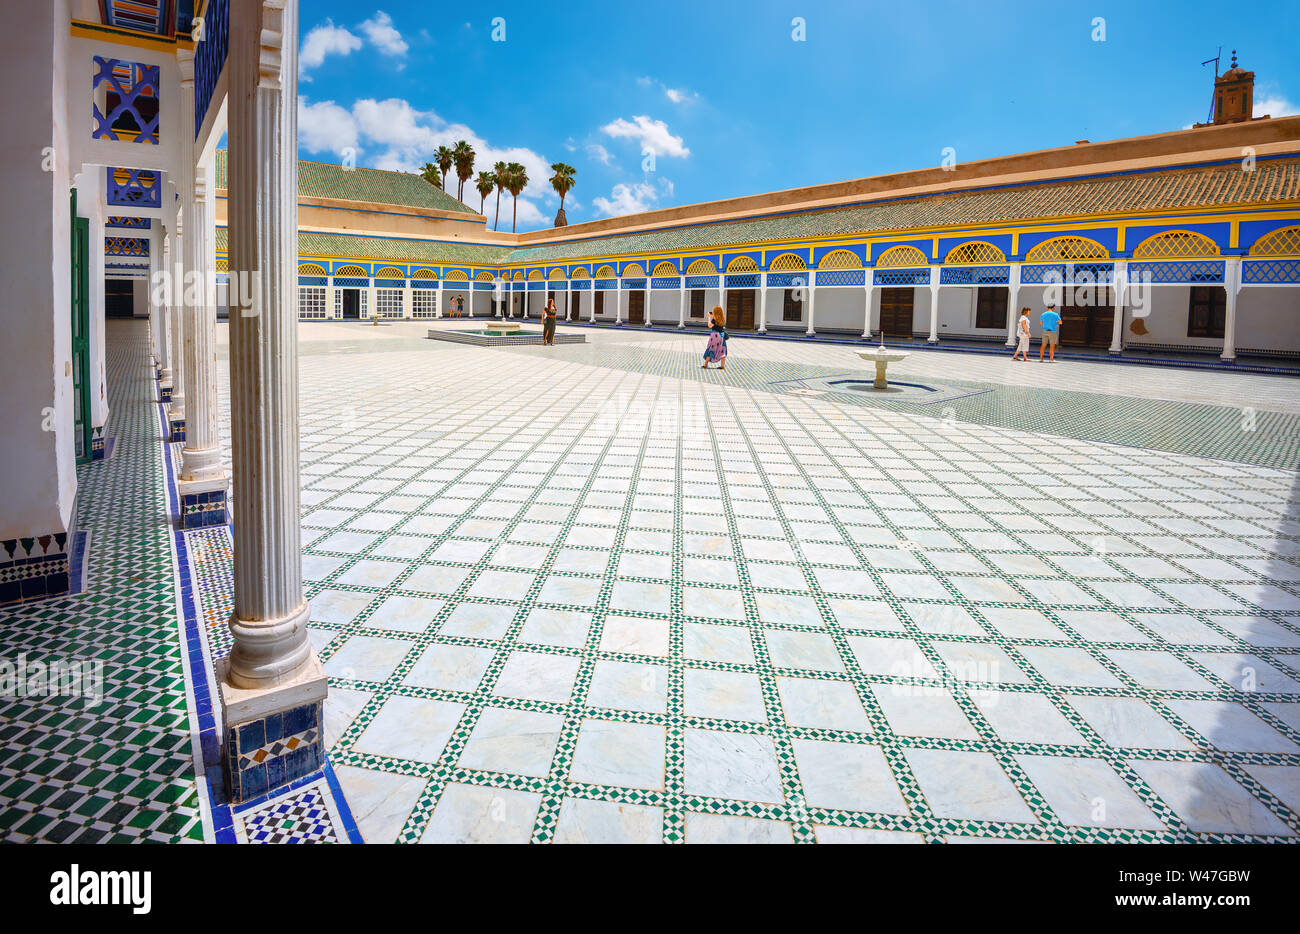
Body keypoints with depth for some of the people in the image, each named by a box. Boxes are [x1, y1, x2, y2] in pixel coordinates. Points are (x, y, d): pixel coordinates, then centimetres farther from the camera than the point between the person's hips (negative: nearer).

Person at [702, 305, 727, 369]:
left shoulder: (714, 319, -13)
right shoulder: (723, 319, 8)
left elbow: (710, 325, -16)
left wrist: (709, 317, -7)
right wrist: (712, 316, 18)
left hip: (715, 335, -6)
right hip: (721, 335, 6)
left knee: (710, 350, 3)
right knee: (722, 351, 8)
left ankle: (705, 365, 8)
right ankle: (723, 365, 6)